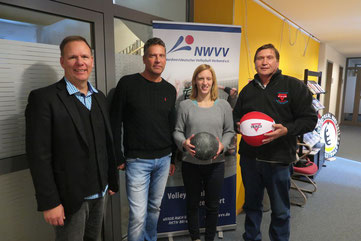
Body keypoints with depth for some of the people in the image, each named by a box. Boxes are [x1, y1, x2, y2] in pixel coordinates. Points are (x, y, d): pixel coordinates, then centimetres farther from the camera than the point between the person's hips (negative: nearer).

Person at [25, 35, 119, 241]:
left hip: (99, 193, 6)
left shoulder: (100, 97, 6)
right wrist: (50, 202, -15)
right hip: (69, 197, -6)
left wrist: (113, 181, 11)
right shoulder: (44, 98, -14)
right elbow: (39, 155, -15)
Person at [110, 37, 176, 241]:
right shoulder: (128, 83, -7)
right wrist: (119, 158, -7)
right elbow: (115, 123, -5)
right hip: (137, 161, -4)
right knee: (138, 215, -1)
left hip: (163, 159, 5)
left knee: (155, 207, 18)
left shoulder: (170, 90, 7)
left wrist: (173, 158, 13)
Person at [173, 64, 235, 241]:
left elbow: (229, 131, 4)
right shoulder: (185, 105, 0)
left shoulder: (223, 105, 2)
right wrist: (184, 143, -18)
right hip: (190, 163, 0)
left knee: (213, 205, 15)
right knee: (192, 204, 16)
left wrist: (223, 145, -14)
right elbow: (177, 131, 1)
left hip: (215, 163, 1)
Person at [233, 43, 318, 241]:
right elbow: (236, 117, 17)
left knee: (280, 211, 12)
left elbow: (309, 119, -5)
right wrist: (239, 126, -5)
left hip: (278, 160, -3)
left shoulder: (294, 86, -3)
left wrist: (286, 130, -21)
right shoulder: (247, 90, 10)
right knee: (251, 205, 20)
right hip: (249, 158, 4)